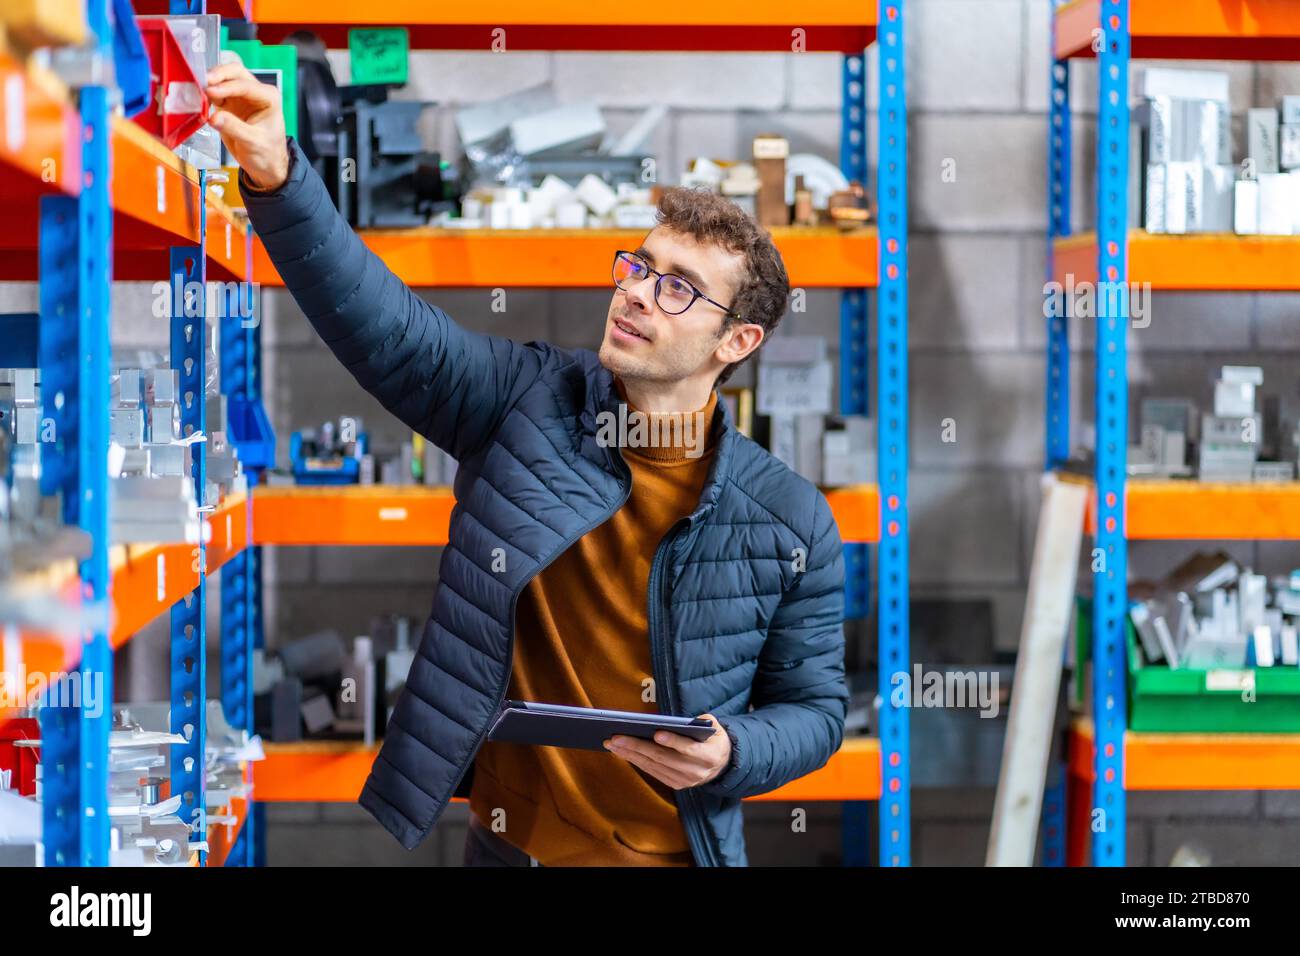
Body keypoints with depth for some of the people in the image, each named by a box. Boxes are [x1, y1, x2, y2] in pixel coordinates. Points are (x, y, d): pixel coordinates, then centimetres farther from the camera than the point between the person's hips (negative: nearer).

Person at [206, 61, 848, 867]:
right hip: (509, 845, 1)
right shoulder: (526, 403, -6)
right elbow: (382, 323, -18)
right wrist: (278, 176, -33)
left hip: (672, 851, -1)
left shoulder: (792, 526, -9)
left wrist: (731, 756, -21)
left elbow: (813, 708, 0)